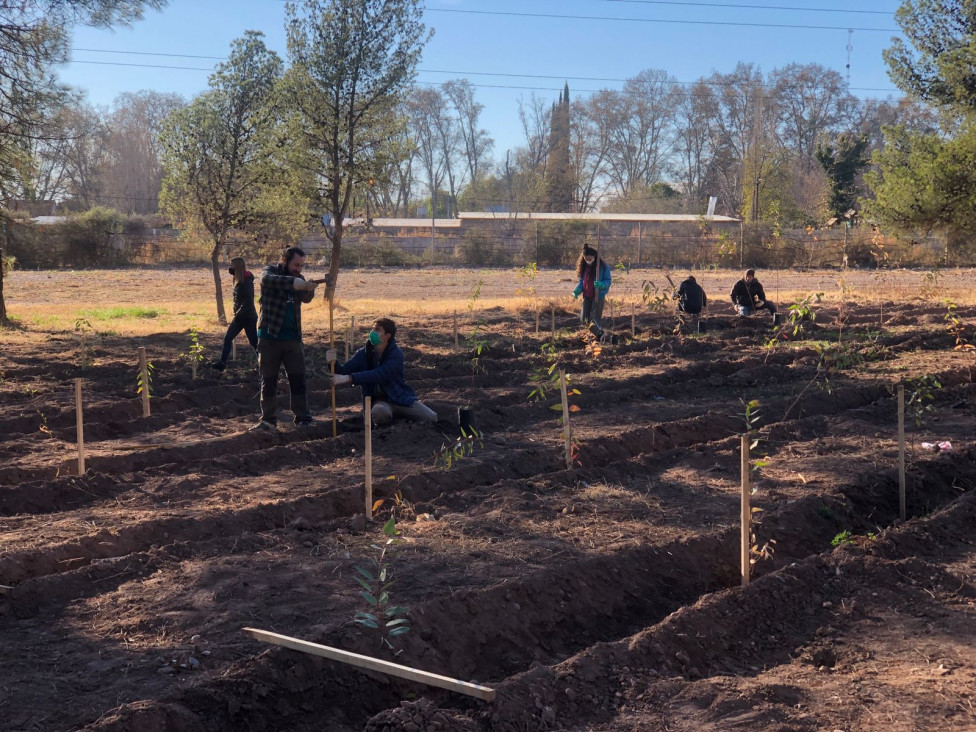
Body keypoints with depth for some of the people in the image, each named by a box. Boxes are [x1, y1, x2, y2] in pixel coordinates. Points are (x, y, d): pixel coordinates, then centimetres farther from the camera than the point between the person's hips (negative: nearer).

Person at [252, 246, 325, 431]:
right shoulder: (270, 271, -4)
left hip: (293, 338, 3)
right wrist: (293, 282, -45)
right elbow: (268, 279, -29)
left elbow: (306, 298, -7)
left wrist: (309, 289, -31)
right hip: (269, 337, -3)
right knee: (268, 381, 5)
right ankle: (269, 419, 13)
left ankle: (303, 419, 3)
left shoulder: (298, 279, 9)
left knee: (298, 380, -1)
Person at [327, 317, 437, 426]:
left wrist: (349, 378, -42)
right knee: (379, 413, -38)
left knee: (431, 418, -17)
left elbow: (379, 375, -33)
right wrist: (333, 364, -33)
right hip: (380, 401, 1)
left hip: (400, 397, -1)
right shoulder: (364, 353, -3)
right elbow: (345, 371, -8)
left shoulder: (396, 354, -17)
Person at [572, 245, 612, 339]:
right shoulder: (584, 267, 6)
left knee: (595, 319, -8)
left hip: (599, 296, -6)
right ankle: (599, 334, 26)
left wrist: (600, 284, -29)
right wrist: (577, 291, -5)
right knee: (584, 319, 7)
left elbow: (608, 281, -8)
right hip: (587, 296, 6)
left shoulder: (603, 267, -10)